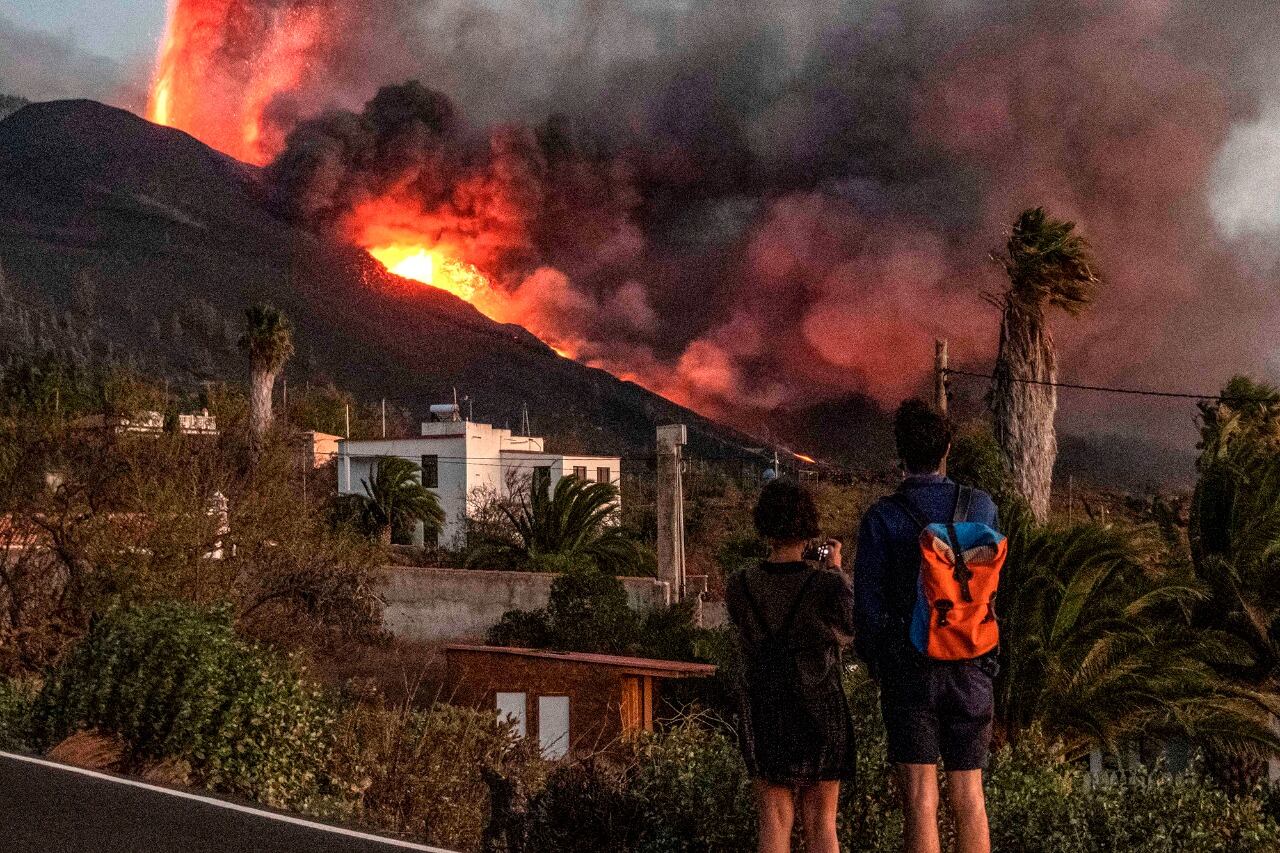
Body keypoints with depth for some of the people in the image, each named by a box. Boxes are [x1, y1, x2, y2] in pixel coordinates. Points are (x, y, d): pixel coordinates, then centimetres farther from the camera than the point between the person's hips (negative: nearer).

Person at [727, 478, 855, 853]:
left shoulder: (739, 587, -8)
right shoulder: (828, 585, -15)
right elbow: (848, 631, 5)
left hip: (763, 718, 2)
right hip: (820, 716, -2)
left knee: (774, 822, 8)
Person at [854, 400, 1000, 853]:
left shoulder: (880, 518, -8)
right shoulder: (981, 506, 0)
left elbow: (867, 606, -5)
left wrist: (874, 664, 10)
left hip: (908, 669, -3)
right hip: (971, 668, 3)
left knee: (920, 798, -2)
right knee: (969, 796, 9)